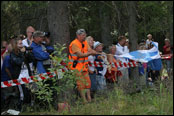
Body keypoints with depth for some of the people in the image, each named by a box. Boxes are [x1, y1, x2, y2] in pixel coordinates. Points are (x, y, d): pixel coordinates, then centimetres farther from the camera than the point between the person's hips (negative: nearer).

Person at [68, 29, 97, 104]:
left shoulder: (85, 43, 12)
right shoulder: (74, 44, -16)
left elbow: (91, 51, 3)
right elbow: (80, 55, -23)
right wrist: (89, 53, -14)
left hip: (84, 66, 8)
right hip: (76, 66, -8)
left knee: (87, 82, 7)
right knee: (81, 83, -8)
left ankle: (89, 98, 11)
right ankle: (84, 100, -5)